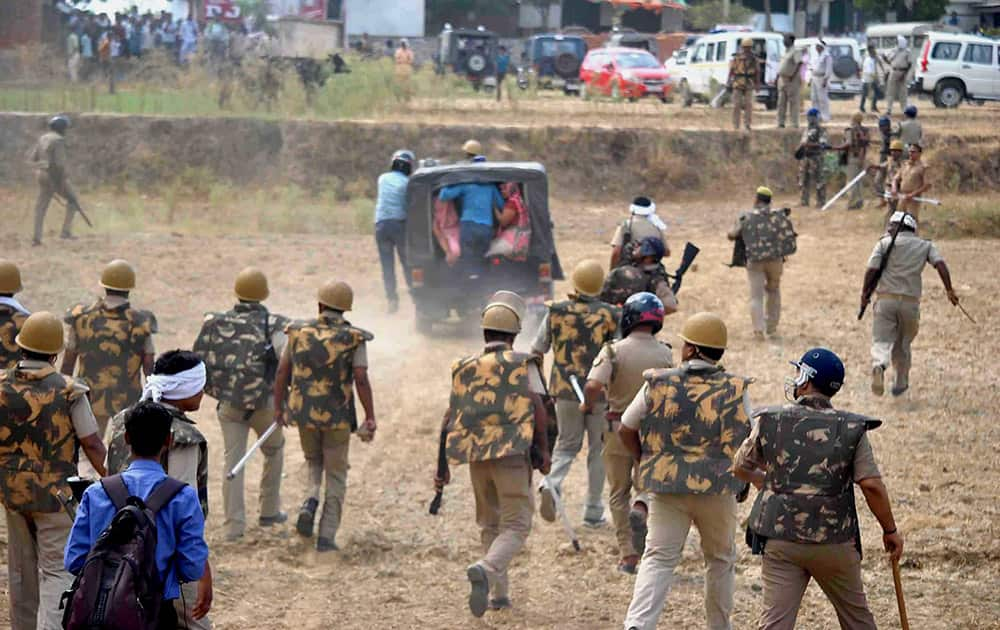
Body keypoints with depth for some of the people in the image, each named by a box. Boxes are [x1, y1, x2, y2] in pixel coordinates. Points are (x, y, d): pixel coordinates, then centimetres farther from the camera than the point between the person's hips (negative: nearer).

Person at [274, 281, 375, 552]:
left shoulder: (299, 332, 0)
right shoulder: (354, 338, -7)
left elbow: (282, 372, 3)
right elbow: (361, 380, -13)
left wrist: (278, 407, 14)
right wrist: (370, 418, -8)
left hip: (303, 412, 2)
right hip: (338, 417, -2)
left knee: (313, 461, 26)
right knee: (336, 475, 11)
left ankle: (310, 501, -3)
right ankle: (326, 536, 6)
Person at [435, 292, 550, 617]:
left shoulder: (464, 367, 12)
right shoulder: (523, 364, 0)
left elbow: (449, 418, 10)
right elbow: (539, 411, -10)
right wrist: (543, 451, 0)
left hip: (475, 456, 4)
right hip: (512, 455, -4)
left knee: (490, 523, 20)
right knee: (516, 525, -1)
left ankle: (499, 593, 21)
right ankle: (485, 569, -28)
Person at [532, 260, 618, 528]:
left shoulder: (556, 312, -2)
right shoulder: (610, 315, -8)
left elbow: (537, 351, 4)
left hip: (565, 390, 2)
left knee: (567, 445, 17)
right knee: (598, 451, 13)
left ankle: (551, 484, -11)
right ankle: (593, 511, 16)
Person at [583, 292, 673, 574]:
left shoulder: (614, 351, -13)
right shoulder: (665, 353, -4)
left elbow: (593, 385, -25)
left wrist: (588, 405, -6)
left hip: (618, 427, -1)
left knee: (619, 493, 12)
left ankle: (628, 555, 10)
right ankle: (641, 509, -17)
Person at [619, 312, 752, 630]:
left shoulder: (658, 383, 0)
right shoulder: (735, 389, -3)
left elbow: (626, 430, 6)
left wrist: (646, 462, 21)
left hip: (666, 486, 0)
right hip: (718, 488, 0)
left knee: (658, 558, 0)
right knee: (720, 559, 19)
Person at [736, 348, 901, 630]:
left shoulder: (771, 421, -1)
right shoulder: (851, 429, -5)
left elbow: (741, 467, 11)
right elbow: (872, 485, -10)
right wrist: (890, 530, 2)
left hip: (781, 540, 0)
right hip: (834, 541, 0)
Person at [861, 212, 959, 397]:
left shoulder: (885, 243, 6)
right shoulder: (925, 246, 13)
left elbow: (871, 270, -4)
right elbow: (940, 264, -3)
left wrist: (864, 295, 5)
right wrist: (949, 290, -9)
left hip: (885, 298, -2)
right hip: (910, 301, 2)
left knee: (881, 341, -5)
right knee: (902, 344, 19)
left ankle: (879, 366, -36)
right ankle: (900, 384, 28)